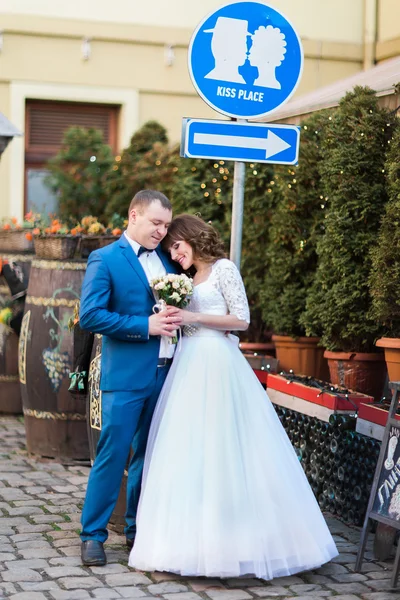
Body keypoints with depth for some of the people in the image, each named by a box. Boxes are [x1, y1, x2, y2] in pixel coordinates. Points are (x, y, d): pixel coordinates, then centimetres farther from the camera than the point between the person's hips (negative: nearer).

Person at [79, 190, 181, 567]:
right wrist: (145, 326, -17)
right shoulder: (104, 260, -5)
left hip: (163, 374, 6)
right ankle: (93, 534, 8)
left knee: (149, 454, 13)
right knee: (112, 454, -4)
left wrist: (174, 320, 1)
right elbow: (90, 316, -14)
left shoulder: (165, 258, 14)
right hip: (125, 376, -6)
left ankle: (137, 528, 25)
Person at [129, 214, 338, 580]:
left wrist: (194, 317, -11)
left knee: (219, 449, -8)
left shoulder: (224, 269, -2)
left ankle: (229, 539, -2)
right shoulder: (191, 279, 20)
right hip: (191, 366, 8)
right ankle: (195, 535, 7)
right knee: (187, 451, 3)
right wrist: (176, 314, 7)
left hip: (216, 366, -8)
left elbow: (241, 319, -8)